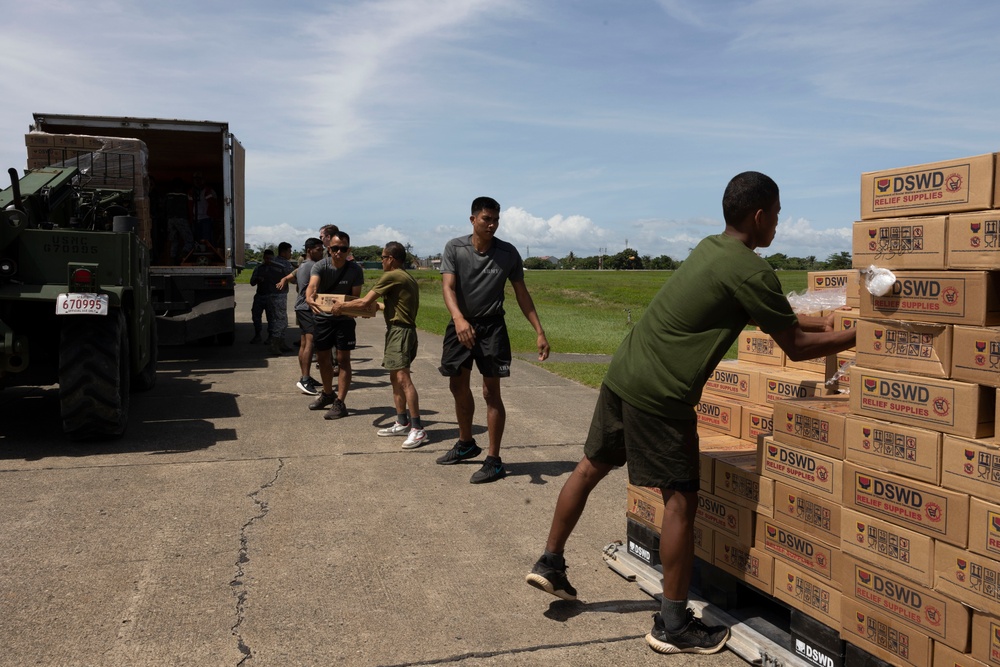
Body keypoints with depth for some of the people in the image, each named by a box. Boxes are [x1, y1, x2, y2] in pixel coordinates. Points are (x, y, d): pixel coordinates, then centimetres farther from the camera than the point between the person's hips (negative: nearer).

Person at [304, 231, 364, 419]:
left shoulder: (355, 270, -13)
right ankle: (327, 394, 35)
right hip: (323, 317, 2)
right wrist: (309, 299, -55)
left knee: (343, 359, -5)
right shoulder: (320, 266, -15)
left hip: (344, 319, -2)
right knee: (322, 358, 13)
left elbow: (355, 298, -13)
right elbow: (312, 285, -33)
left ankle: (339, 403, -1)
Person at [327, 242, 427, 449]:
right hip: (402, 330, 10)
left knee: (403, 378, -16)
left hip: (399, 331, -10)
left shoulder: (391, 276, -11)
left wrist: (341, 307, 2)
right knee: (395, 378, 15)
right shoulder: (407, 278, 18)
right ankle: (402, 423, 20)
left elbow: (364, 303, -13)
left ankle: (418, 430, -20)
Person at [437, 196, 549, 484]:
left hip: (492, 326, -2)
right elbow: (448, 286, -20)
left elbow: (522, 293, 0)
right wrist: (458, 318, -40)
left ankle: (494, 461, 4)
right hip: (461, 324, 3)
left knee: (491, 392, -5)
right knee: (458, 387, 16)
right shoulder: (454, 248, -8)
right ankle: (466, 443, 38)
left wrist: (540, 332, -5)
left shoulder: (508, 253, -7)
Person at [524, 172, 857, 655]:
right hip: (659, 394, -9)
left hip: (622, 373, 9)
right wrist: (854, 337, 9)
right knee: (681, 499, 2)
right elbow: (795, 346, -4)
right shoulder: (750, 270, -12)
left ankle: (550, 564, 34)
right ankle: (673, 624, 13)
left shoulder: (712, 248, 15)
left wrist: (821, 322, 30)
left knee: (591, 467, 19)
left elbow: (773, 315, 28)